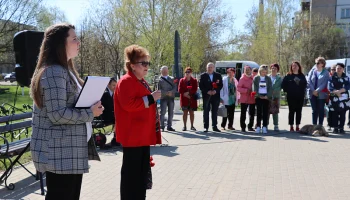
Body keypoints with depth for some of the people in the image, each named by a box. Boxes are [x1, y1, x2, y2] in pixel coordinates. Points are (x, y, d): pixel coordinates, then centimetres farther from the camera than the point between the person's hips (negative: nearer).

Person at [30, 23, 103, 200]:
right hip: (59, 152, -10)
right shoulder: (54, 72, -17)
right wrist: (90, 113, -13)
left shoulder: (65, 70, 16)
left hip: (70, 149, 10)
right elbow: (58, 114, -23)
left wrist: (90, 106, 6)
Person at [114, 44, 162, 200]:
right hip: (132, 135, -10)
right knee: (131, 170, -4)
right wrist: (151, 98, -21)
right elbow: (128, 105, -26)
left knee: (143, 169, 16)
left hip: (143, 134, 10)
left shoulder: (141, 82, 18)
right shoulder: (126, 82, -14)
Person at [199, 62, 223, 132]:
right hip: (206, 96, -1)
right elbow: (201, 86, -2)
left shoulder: (218, 75, 8)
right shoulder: (203, 76, 3)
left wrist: (216, 91, -13)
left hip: (216, 96, 2)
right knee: (206, 112, 1)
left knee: (215, 112, 6)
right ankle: (206, 127, 6)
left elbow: (220, 85, 4)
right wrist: (207, 91, -14)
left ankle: (214, 126, 14)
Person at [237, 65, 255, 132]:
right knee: (243, 113, -1)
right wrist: (246, 90, -18)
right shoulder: (242, 79, -5)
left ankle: (250, 126, 24)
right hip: (244, 99, -4)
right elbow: (238, 88, -10)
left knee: (252, 113, 11)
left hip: (252, 99, 4)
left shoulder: (253, 78, 7)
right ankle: (243, 127, 7)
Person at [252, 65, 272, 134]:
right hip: (258, 97, -1)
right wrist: (259, 96, -11)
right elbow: (254, 88, -1)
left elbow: (270, 88, 4)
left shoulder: (268, 78, 8)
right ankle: (258, 127, 2)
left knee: (265, 112, 0)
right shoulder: (256, 78, 5)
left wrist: (267, 96, -9)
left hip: (266, 97, 1)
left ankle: (264, 127, 3)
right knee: (259, 112, -1)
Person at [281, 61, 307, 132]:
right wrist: (287, 91, -5)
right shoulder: (288, 76, 2)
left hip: (300, 96, 3)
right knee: (291, 111, 0)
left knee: (299, 111, 5)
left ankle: (297, 126, 11)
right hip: (291, 97, -2)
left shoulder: (302, 76, 9)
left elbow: (305, 84, 10)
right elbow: (283, 84, -2)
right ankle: (291, 126, 5)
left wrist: (303, 92, -1)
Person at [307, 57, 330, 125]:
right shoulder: (312, 71, 8)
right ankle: (314, 125, 11)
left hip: (321, 94, -2)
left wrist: (317, 91, -16)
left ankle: (320, 125, 7)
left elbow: (324, 83, -8)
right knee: (314, 110, 6)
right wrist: (313, 90, -9)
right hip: (312, 94, 3)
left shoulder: (326, 73, 0)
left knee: (321, 110, 3)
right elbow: (309, 81, 1)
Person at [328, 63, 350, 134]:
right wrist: (336, 92, -16)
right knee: (335, 114, -1)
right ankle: (335, 128, 5)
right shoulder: (332, 77, 7)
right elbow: (330, 87, -2)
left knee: (342, 114, -2)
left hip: (343, 98, 0)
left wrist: (340, 91, -16)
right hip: (334, 98, 0)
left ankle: (341, 128, 3)